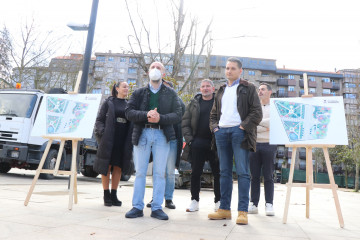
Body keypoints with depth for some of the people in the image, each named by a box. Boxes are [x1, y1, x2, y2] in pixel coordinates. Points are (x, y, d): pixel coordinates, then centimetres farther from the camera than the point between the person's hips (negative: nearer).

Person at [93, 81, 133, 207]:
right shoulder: (108, 102, 5)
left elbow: (133, 123, 14)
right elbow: (99, 120, 3)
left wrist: (131, 140, 1)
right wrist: (102, 133, -13)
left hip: (123, 141, 3)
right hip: (108, 139, -3)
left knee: (118, 167, 6)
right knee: (106, 166, 3)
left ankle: (113, 195, 17)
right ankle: (106, 195, 13)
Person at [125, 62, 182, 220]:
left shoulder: (170, 94, 12)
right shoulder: (139, 93, 13)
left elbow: (177, 115, 1)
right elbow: (129, 112, 1)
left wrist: (160, 118, -16)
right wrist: (146, 114, -16)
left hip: (162, 135, 0)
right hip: (142, 134, 1)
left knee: (159, 173, 1)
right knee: (140, 172, 3)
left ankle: (157, 208, 10)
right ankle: (137, 207, 11)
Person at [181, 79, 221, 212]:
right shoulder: (194, 103, 11)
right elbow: (185, 123, 9)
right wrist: (189, 139, -3)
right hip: (198, 143, 2)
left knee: (218, 173, 4)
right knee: (196, 172, 5)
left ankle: (218, 201, 17)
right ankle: (194, 200, 16)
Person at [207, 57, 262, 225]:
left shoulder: (248, 88, 7)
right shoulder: (221, 91, 23)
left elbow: (257, 112, -2)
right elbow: (213, 113, 24)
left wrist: (244, 126, -12)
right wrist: (214, 127, 7)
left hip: (239, 131, -5)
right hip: (221, 132, 5)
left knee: (242, 172, -8)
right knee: (224, 172, 7)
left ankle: (242, 211, -4)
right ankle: (224, 209, 12)